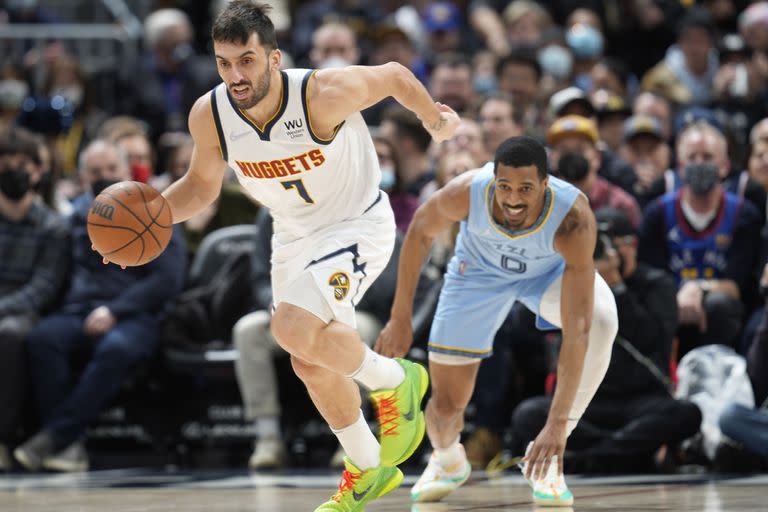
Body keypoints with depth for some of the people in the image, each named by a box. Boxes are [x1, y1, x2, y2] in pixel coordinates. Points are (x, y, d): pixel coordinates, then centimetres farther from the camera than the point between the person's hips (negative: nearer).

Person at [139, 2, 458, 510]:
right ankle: (368, 471, 37)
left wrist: (436, 120, 6)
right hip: (294, 235, 6)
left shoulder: (324, 94, -32)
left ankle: (394, 381, -2)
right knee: (311, 363, 14)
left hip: (359, 223, -6)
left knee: (295, 327, -29)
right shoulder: (210, 115, -18)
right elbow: (202, 183, 2)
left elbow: (394, 75, -12)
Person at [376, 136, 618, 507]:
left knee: (600, 322, -35)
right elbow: (420, 230, -12)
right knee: (445, 409, -3)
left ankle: (546, 461, -16)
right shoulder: (468, 192, -37)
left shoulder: (574, 221, -43)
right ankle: (447, 462, 39)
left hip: (551, 268, -1)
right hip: (481, 269, 1)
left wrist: (558, 423, -50)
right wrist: (400, 318, -11)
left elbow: (577, 327, -46)